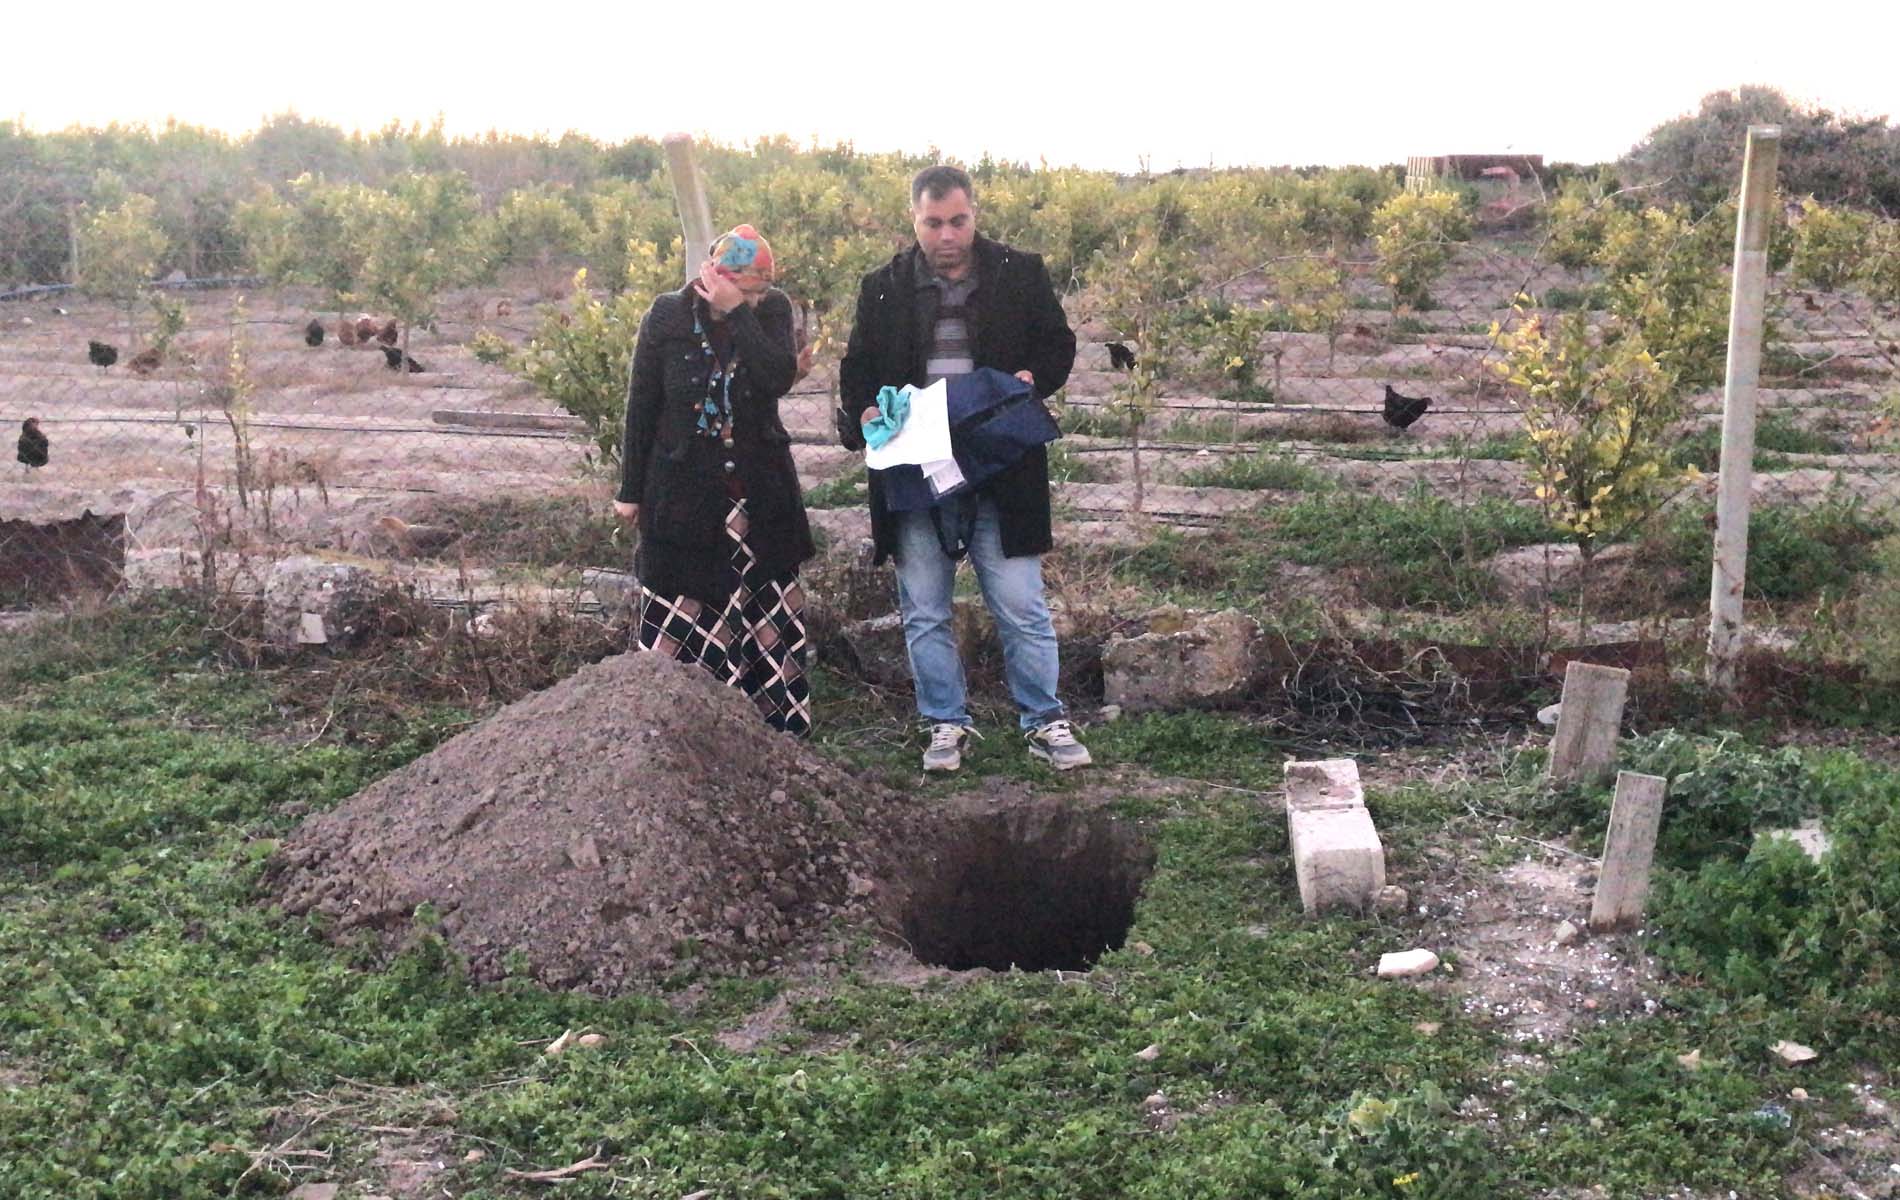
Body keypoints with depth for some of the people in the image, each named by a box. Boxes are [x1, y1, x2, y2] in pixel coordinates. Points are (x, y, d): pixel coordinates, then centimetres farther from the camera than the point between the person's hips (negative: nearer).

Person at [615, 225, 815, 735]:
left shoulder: (771, 310, -1)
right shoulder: (667, 317, -4)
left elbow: (780, 377, -19)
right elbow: (641, 407, 1)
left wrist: (736, 312, -23)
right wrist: (631, 490, 3)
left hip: (760, 495, 2)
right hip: (682, 495, -2)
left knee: (769, 612, 6)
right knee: (680, 617, 0)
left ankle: (779, 723, 17)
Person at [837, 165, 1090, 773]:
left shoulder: (1020, 274, 4)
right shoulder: (884, 288, 8)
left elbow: (1059, 346, 11)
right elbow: (856, 369, 14)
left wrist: (1032, 378, -10)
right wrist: (863, 415, -7)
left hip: (1000, 472, -2)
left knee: (1022, 607, 1)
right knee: (925, 613, 8)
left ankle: (1044, 722, 13)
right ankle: (946, 724, 20)